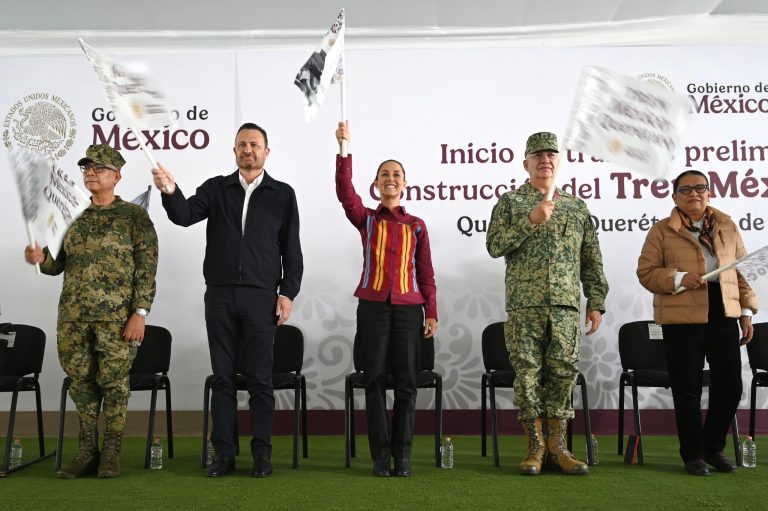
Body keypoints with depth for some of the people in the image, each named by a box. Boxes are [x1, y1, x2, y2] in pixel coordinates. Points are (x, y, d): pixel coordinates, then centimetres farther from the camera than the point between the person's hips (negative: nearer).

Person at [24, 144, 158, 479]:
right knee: (81, 382, 7)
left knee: (114, 382, 0)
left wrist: (140, 312, -14)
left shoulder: (134, 216, -1)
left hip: (117, 315, -5)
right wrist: (40, 258, -6)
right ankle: (87, 452, 17)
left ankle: (111, 454, 11)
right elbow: (59, 264, 17)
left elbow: (146, 269, -6)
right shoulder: (74, 216, 15)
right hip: (73, 314, 5)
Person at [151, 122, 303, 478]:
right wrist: (170, 192, -25)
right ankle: (224, 452, 14)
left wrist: (288, 292, -3)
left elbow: (291, 248, 4)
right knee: (223, 376, 6)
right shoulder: (216, 188, 10)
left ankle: (261, 452, 11)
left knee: (259, 378, 2)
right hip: (219, 295, 2)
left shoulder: (282, 194, 6)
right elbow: (185, 215, -5)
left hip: (261, 296, -2)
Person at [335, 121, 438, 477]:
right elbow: (344, 191, -11)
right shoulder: (366, 219, 7)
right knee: (376, 381, 1)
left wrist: (431, 312, 3)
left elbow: (426, 273, 9)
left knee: (406, 383, 2)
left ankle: (402, 456, 10)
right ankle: (381, 456, 8)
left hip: (408, 308, 1)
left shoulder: (417, 226, 9)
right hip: (373, 306, -1)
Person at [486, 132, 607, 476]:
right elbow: (494, 246, -4)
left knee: (564, 373, 1)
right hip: (524, 305, -2)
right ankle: (535, 448, 10)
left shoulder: (577, 207, 17)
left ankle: (557, 447, 12)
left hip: (566, 305, 3)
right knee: (528, 373, -1)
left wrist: (596, 302, 9)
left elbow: (592, 260, 16)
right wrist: (531, 220, -13)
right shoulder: (511, 201, 8)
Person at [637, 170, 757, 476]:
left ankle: (714, 448, 26)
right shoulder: (662, 230, 3)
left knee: (730, 385, 5)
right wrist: (678, 279, -18)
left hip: (724, 315, 3)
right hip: (681, 318, -3)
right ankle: (693, 454, 17)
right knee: (687, 388, 3)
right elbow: (646, 272, -2)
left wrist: (747, 311, 9)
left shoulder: (727, 226, 13)